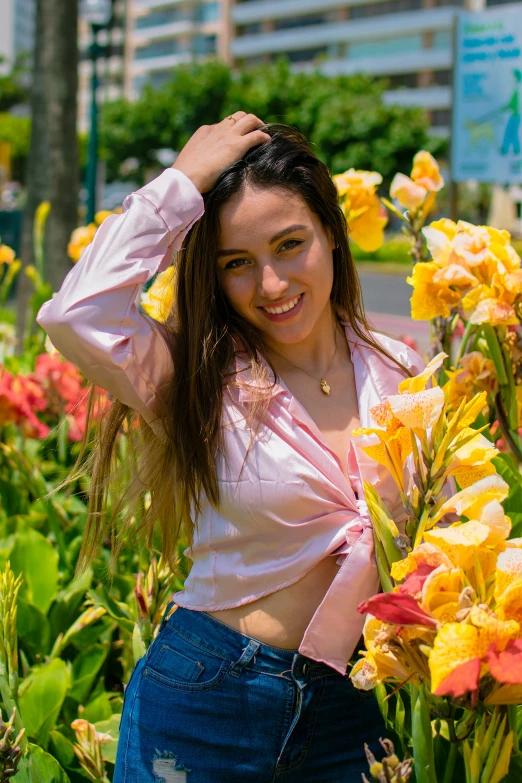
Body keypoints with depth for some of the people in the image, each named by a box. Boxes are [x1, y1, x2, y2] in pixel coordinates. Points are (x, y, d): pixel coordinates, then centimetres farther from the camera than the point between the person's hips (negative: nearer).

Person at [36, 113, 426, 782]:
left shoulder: (401, 373, -1)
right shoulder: (202, 381, -12)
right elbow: (74, 315, -31)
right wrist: (183, 180, -23)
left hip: (349, 707, 3)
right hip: (206, 703, -3)